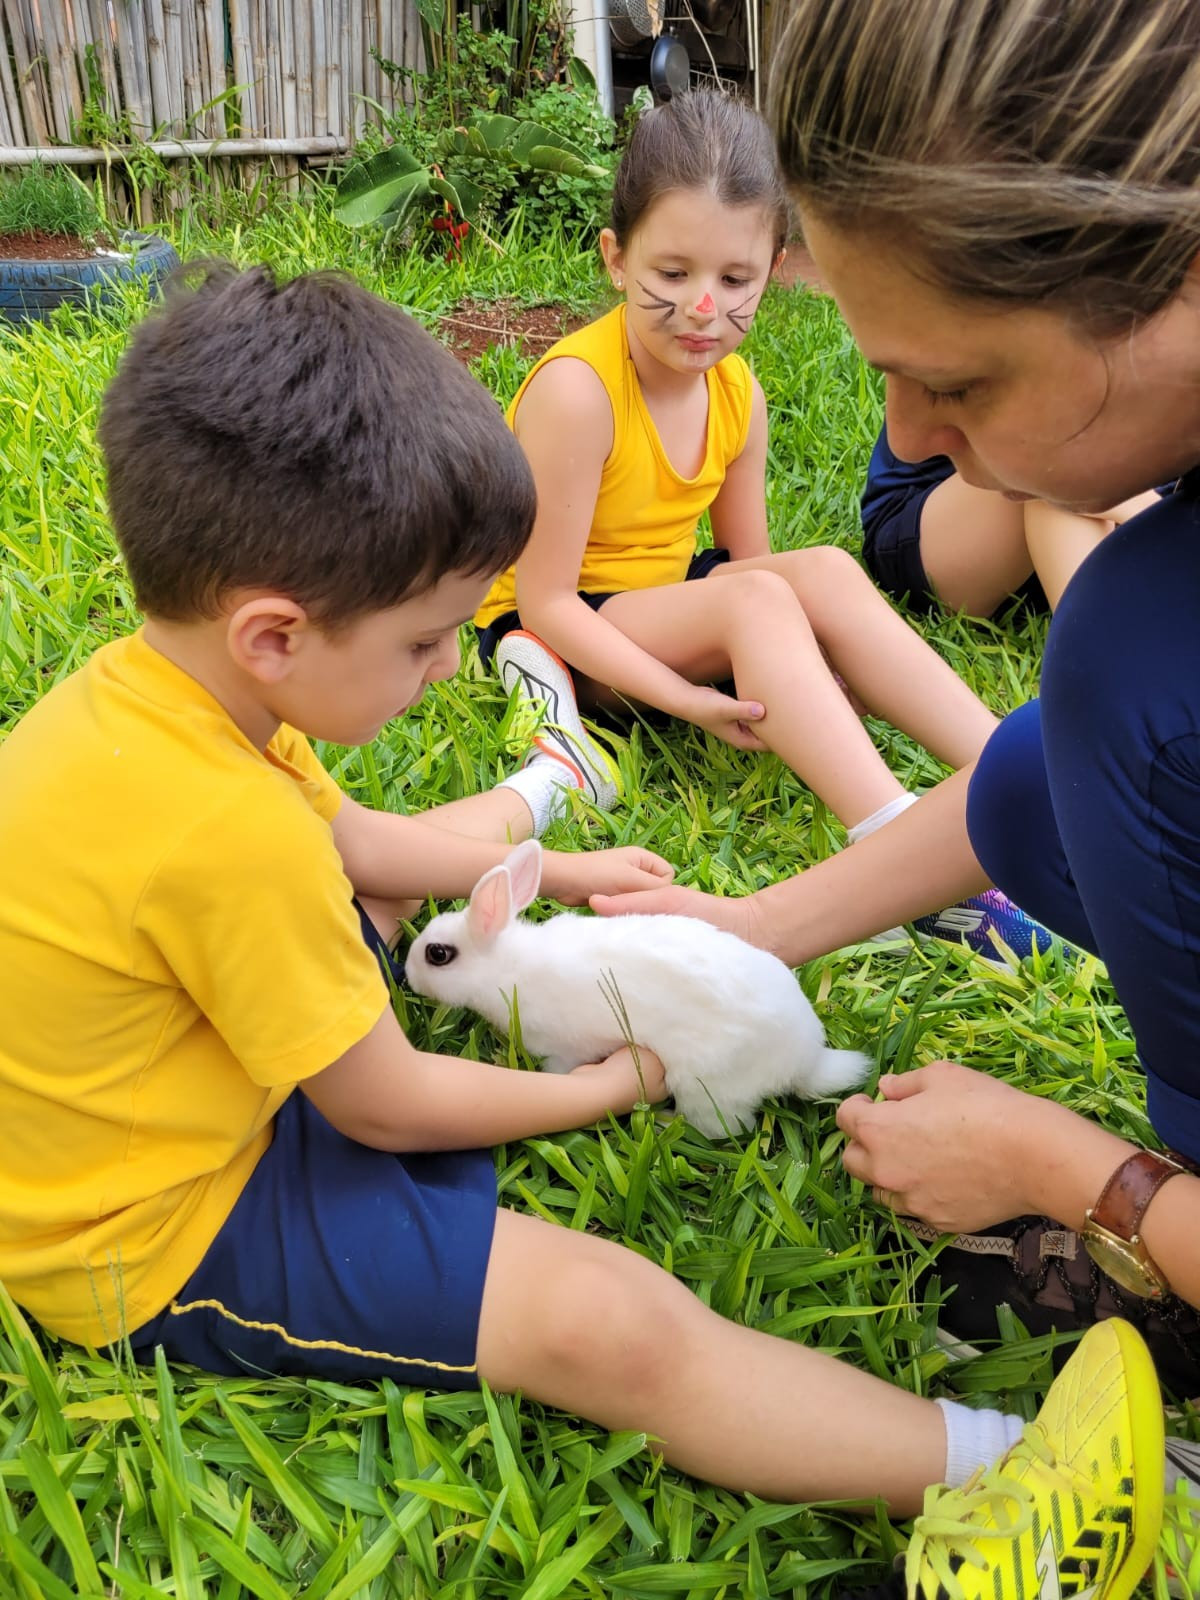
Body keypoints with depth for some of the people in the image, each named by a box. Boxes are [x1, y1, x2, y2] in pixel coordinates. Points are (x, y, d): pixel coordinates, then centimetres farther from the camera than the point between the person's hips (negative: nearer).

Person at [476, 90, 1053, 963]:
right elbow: (545, 601, -22)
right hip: (550, 631, -6)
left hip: (662, 611, 6)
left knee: (826, 573, -19)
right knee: (754, 597, -30)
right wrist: (684, 697, -30)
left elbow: (747, 558, 3)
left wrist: (798, 661, -17)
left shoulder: (737, 392, -2)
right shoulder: (575, 390, -23)